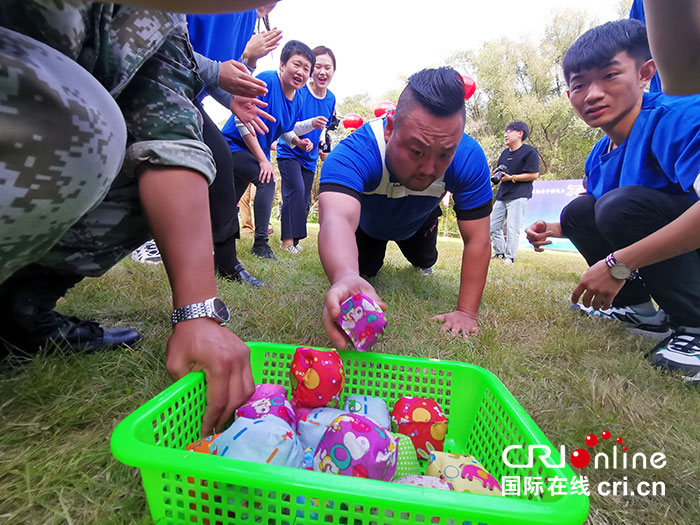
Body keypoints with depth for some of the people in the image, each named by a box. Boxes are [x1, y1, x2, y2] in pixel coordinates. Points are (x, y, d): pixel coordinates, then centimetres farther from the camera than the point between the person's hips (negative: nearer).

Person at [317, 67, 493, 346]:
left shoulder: (469, 158, -39)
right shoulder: (356, 152, -48)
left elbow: (477, 241, -34)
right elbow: (337, 219, -66)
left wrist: (466, 312, -37)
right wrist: (345, 277, -88)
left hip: (417, 222, 2)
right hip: (367, 221, -1)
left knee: (424, 260, 21)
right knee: (365, 270, 9)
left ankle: (420, 261, 60)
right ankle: (374, 255, 46)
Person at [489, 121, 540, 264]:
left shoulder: (529, 151, -6)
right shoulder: (505, 152, 18)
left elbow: (534, 174, -11)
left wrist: (512, 177, -16)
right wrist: (496, 176, 1)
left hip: (519, 195, -8)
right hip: (502, 194, 8)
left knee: (513, 228, -10)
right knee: (493, 226, 8)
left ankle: (509, 257, -2)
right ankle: (499, 252, 21)